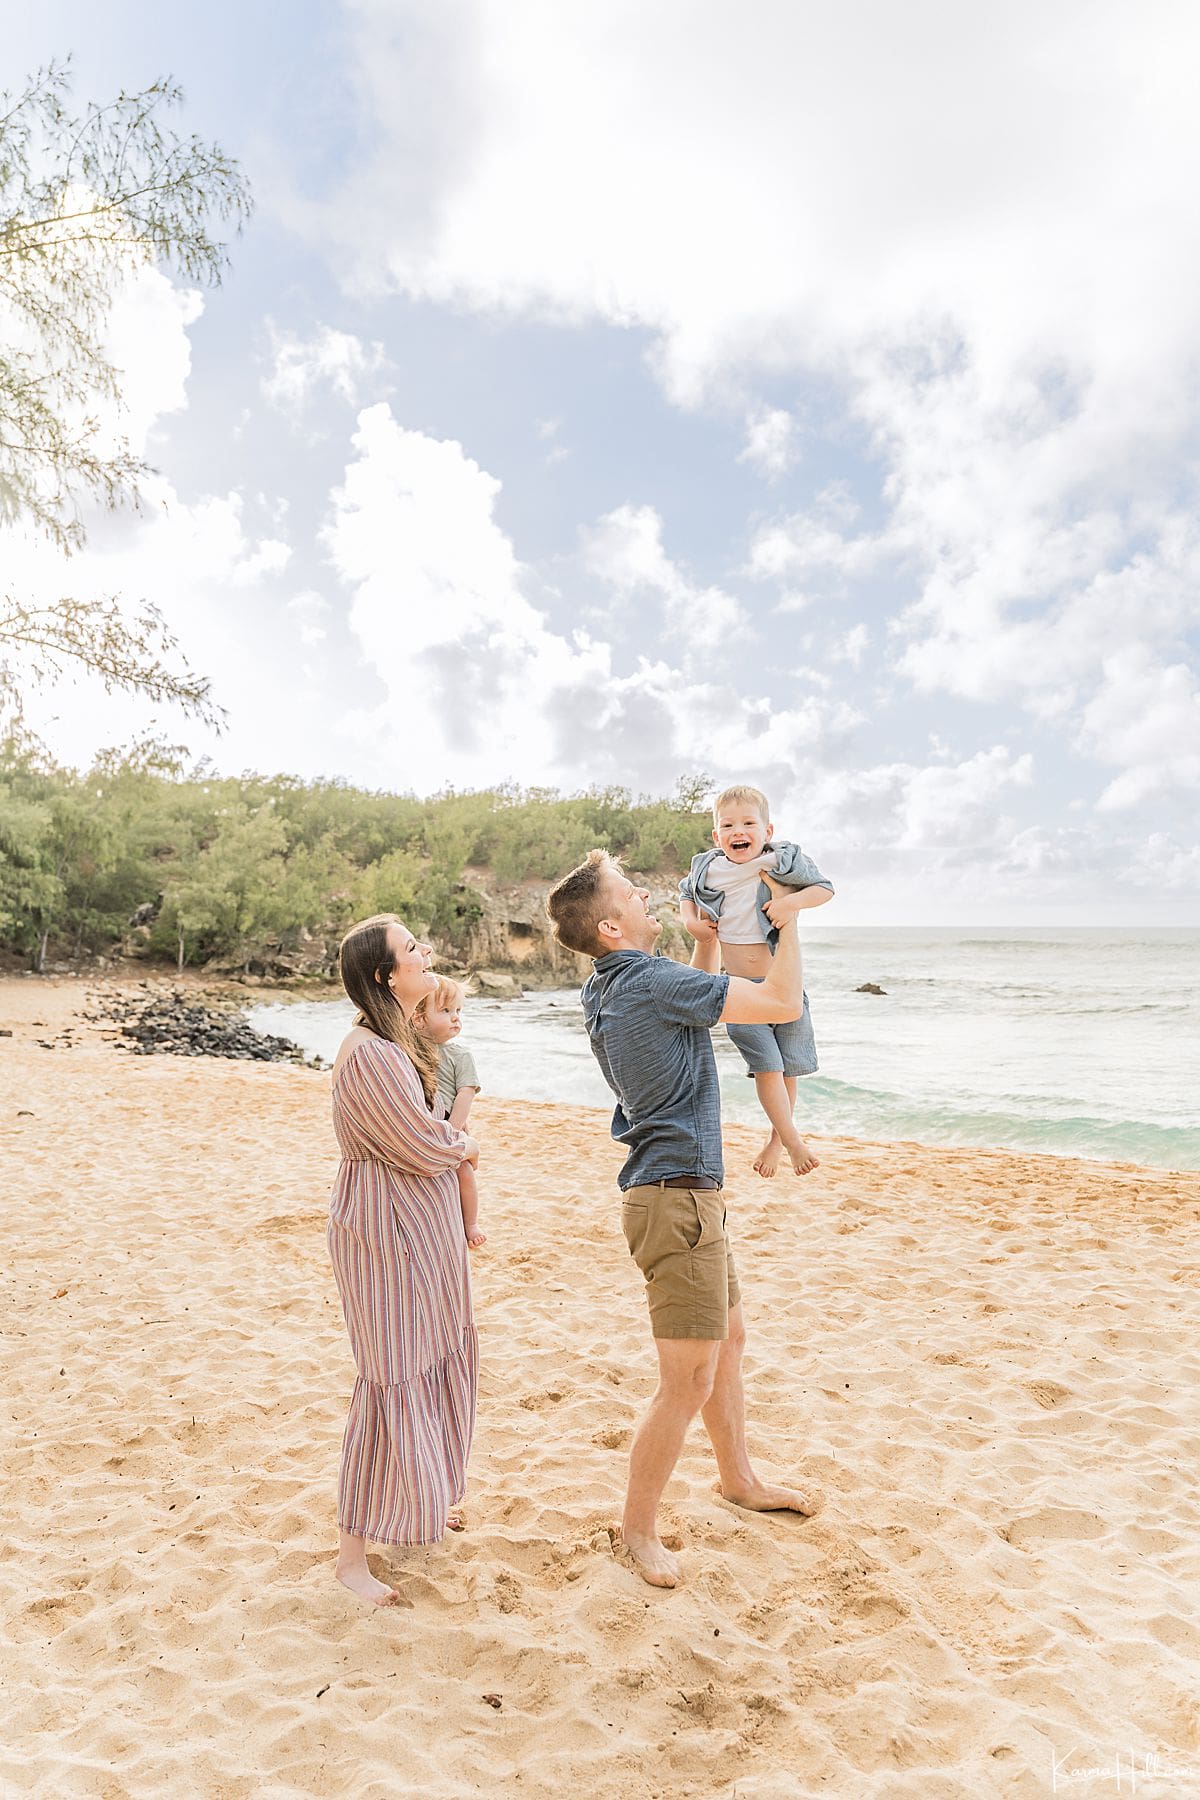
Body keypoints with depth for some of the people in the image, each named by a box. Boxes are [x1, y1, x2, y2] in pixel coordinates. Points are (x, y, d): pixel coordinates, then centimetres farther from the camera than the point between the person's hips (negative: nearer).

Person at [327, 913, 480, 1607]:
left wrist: (448, 1142, -5)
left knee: (436, 1361, 21)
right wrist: (465, 1147, -2)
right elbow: (427, 1148, -21)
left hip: (425, 1225, 10)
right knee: (393, 1381, 0)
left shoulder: (405, 1041, 7)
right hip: (386, 1230, -10)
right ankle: (353, 1555, 17)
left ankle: (423, 1498, 43)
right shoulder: (370, 1055, -25)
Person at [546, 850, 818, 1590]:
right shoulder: (652, 981, -21)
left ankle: (739, 1479, 42)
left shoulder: (610, 988, 9)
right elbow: (782, 1003, -18)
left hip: (688, 1192, 11)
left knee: (730, 1338, 24)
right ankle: (639, 1528, 17)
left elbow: (698, 1001, 26)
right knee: (689, 1380, 0)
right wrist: (790, 918, -6)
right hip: (677, 1197, -11)